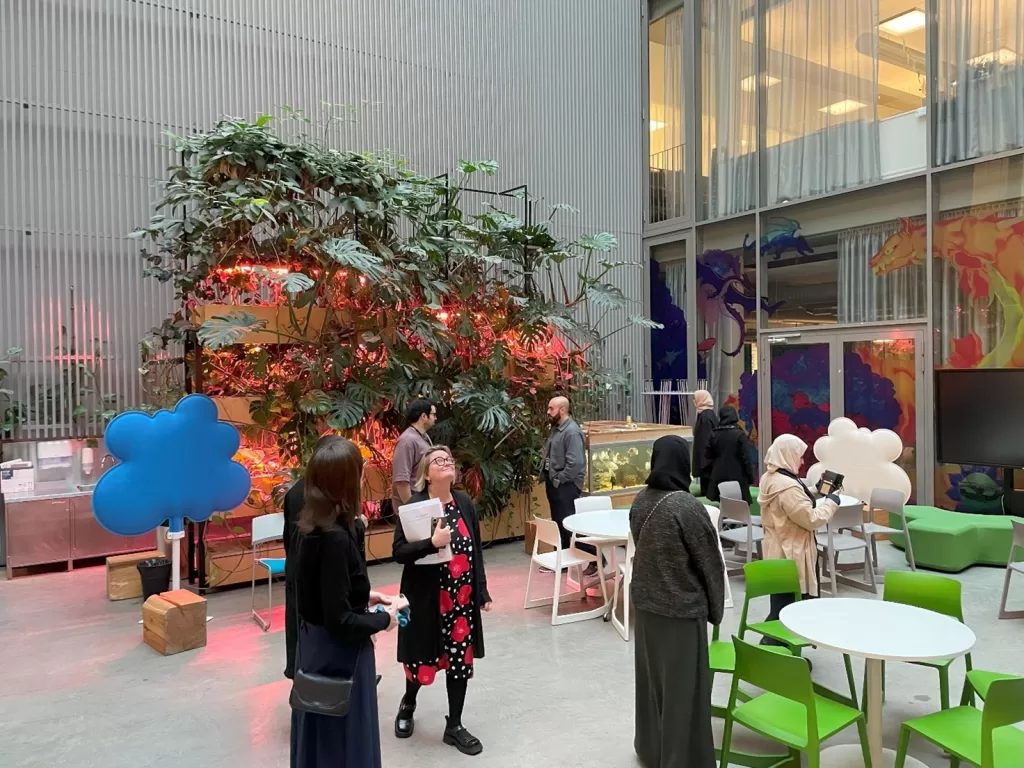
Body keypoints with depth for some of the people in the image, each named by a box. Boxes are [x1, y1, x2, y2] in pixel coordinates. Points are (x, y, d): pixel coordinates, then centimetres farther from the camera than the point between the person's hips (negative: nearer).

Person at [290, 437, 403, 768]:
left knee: (318, 737, 25)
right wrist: (383, 619, -11)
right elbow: (340, 621, -25)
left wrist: (364, 596, 8)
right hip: (339, 654, -8)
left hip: (314, 646, 8)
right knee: (343, 740, 11)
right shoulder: (336, 538, -28)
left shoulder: (308, 527, -2)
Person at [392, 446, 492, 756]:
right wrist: (432, 542, -30)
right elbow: (398, 552, -15)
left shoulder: (465, 503, 1)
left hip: (462, 598, 4)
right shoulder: (414, 506, -12)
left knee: (461, 660, 9)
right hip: (425, 598, -4)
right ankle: (408, 704, 43)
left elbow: (476, 550, 8)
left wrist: (482, 592, 8)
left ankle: (454, 726, 28)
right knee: (423, 658, 10)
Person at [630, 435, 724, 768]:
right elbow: (709, 561, -12)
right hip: (681, 607, -6)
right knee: (682, 685, 8)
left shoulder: (640, 501, -4)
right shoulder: (687, 506, -21)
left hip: (646, 602, 7)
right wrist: (715, 607, 4)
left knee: (652, 676, 21)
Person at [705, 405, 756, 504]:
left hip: (719, 478, 4)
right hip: (737, 478, -3)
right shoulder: (740, 435, -10)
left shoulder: (714, 434, 1)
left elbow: (709, 458, 5)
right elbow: (746, 459, -10)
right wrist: (751, 478, -2)